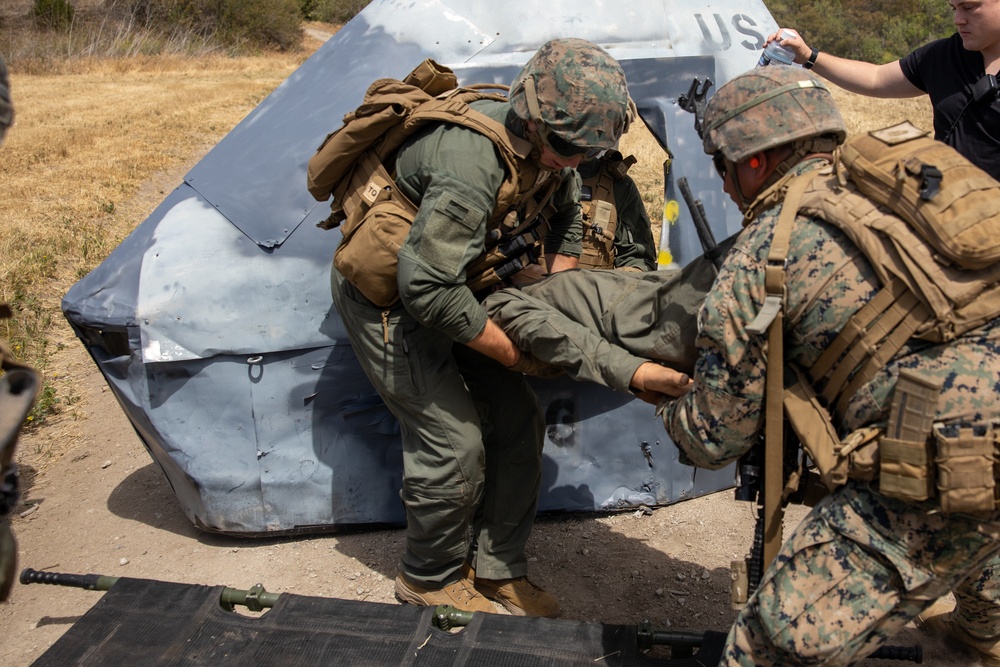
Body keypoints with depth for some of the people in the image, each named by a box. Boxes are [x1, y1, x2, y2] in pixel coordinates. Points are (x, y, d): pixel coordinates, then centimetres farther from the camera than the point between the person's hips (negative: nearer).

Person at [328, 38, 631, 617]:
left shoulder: (548, 142, -7)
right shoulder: (472, 163, -36)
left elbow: (566, 218, 12)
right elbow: (427, 288, -35)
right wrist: (510, 349, -23)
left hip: (442, 280, 8)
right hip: (384, 296, -8)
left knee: (517, 418, 5)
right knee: (455, 440, -10)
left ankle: (497, 568, 20)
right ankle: (430, 579, 15)